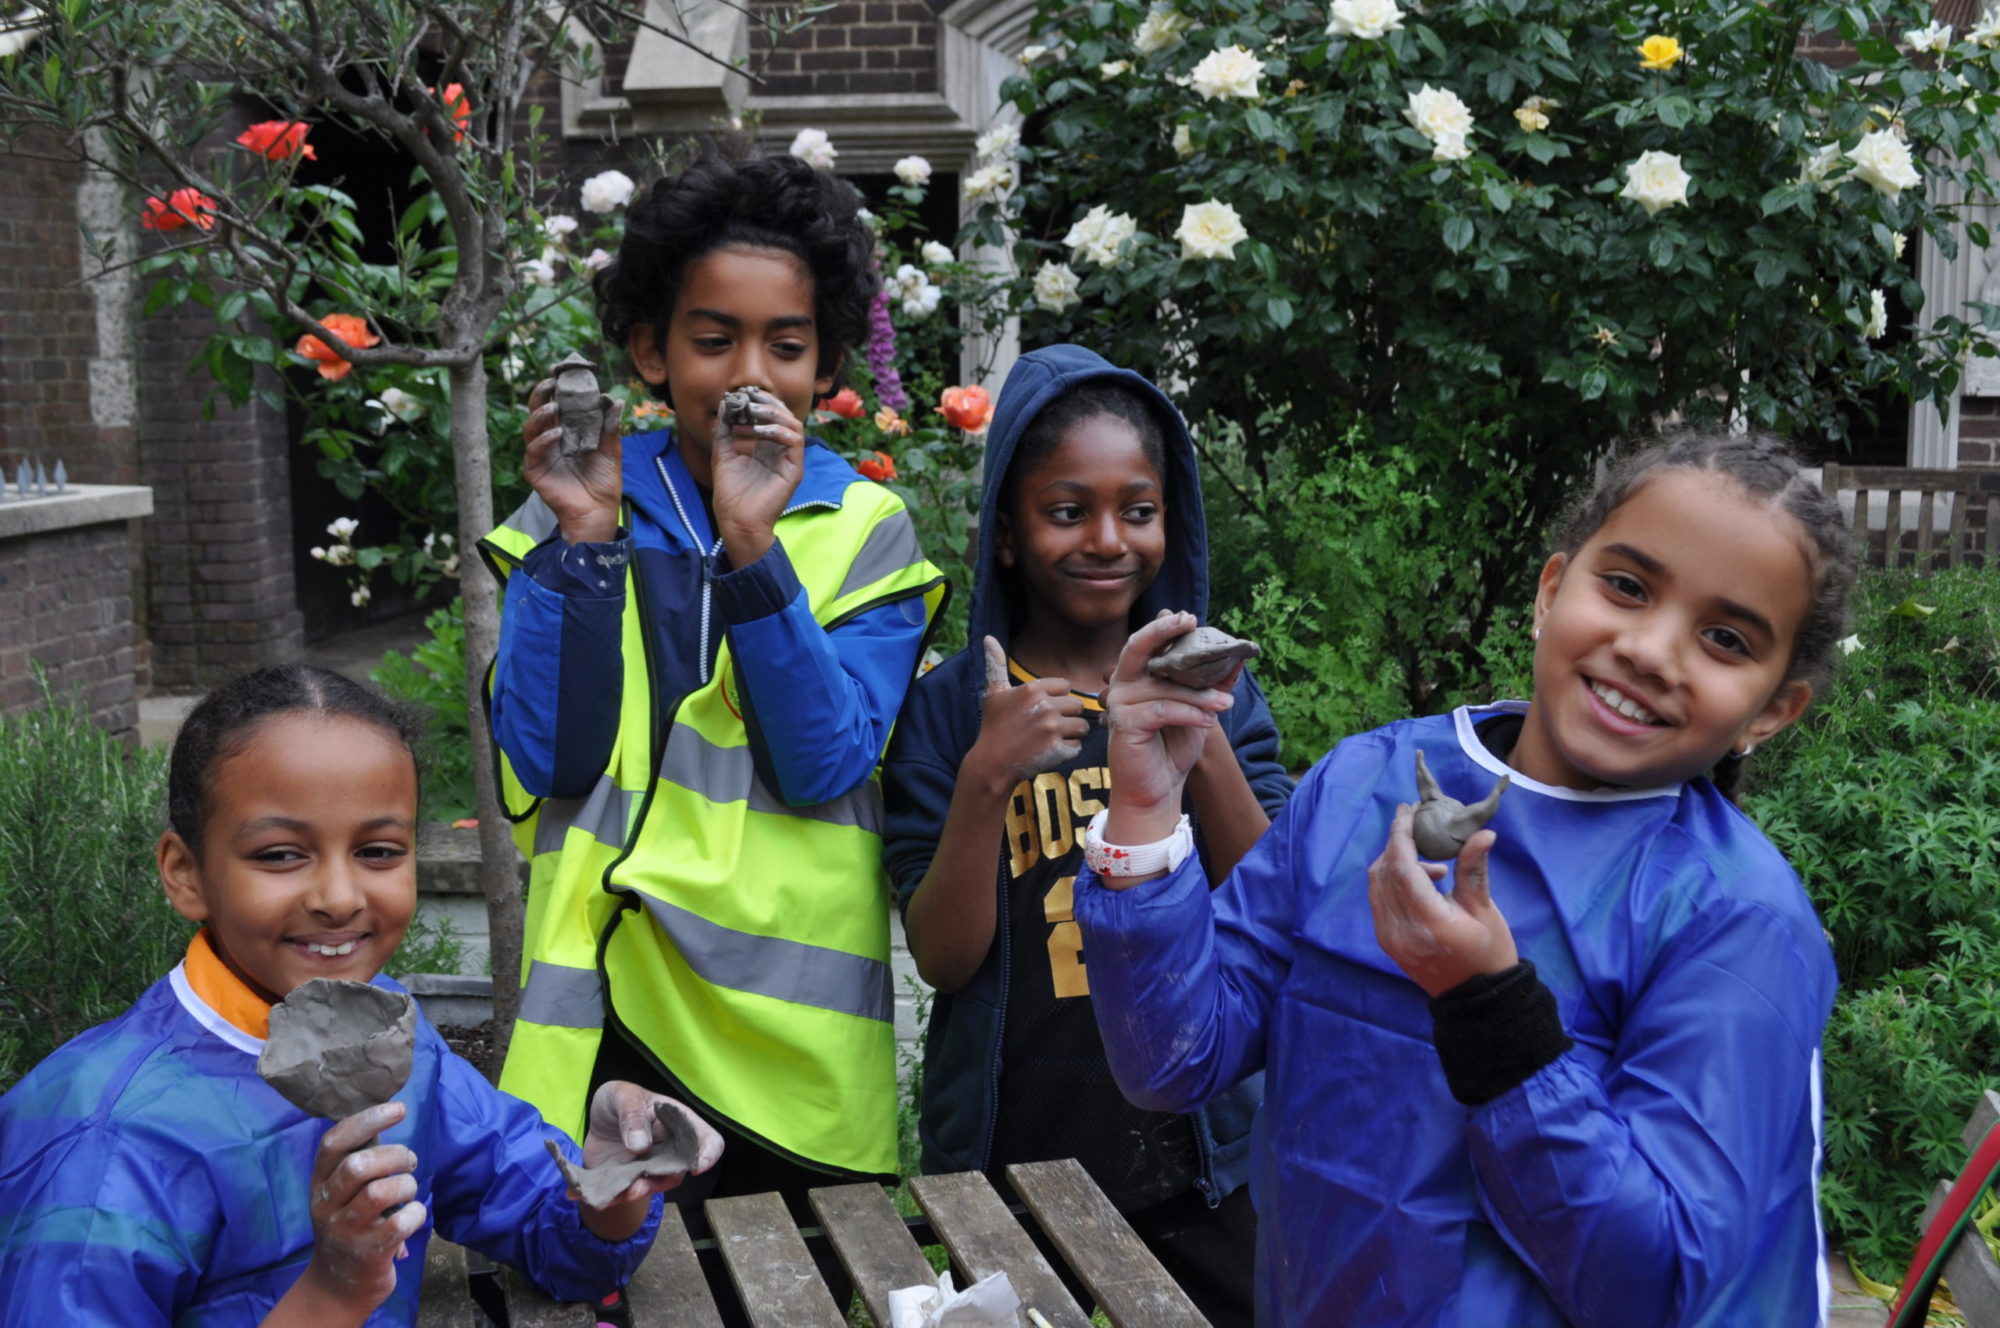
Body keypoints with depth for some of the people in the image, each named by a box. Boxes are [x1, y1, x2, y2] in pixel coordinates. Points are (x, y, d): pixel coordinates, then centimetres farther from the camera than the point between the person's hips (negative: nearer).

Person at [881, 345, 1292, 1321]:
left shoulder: (1215, 690, 0)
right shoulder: (947, 707, -5)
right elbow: (943, 957, -9)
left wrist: (1204, 750, -22)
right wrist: (985, 777, -23)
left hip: (1201, 1161, 2)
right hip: (1013, 1158, -1)